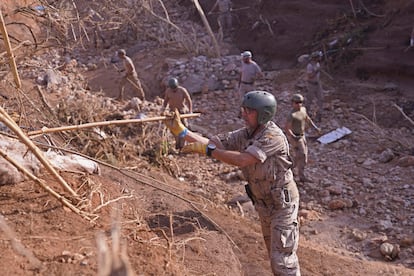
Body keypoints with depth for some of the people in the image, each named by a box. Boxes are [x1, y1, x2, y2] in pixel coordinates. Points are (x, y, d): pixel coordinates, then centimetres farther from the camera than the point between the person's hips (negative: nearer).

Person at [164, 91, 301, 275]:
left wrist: (206, 150, -31)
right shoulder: (244, 135, -3)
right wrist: (180, 131, -19)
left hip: (282, 203, -8)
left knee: (282, 258, -2)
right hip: (263, 204, 8)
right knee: (274, 253, 22)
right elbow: (212, 143, -9)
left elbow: (241, 160, -36)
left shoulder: (273, 136, -27)